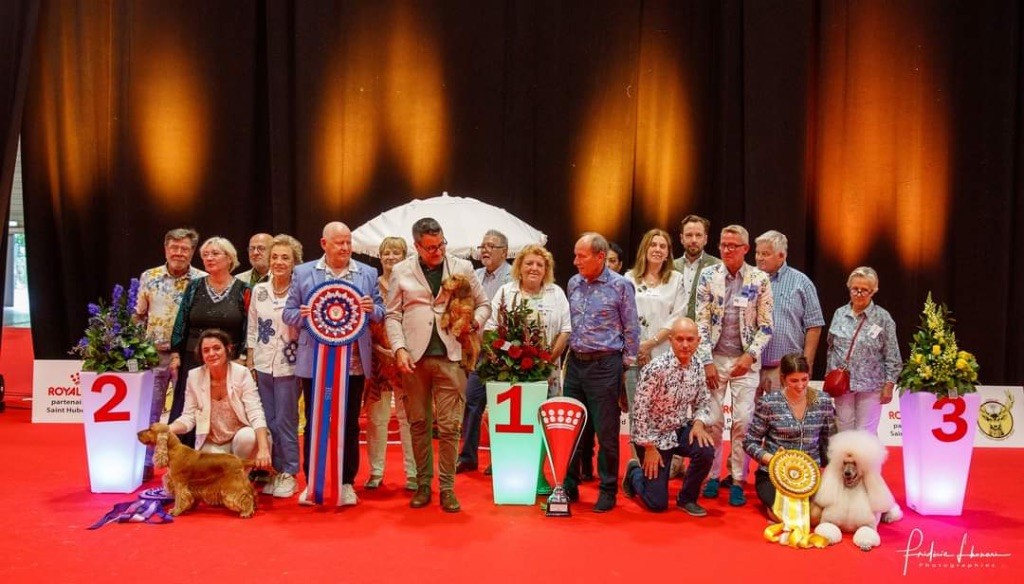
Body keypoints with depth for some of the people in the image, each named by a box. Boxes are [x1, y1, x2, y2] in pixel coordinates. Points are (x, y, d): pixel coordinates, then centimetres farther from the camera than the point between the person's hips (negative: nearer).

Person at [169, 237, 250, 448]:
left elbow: (249, 328, -1)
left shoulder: (243, 290, 0)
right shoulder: (194, 287, 8)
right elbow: (181, 323, 9)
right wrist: (176, 354, 3)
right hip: (193, 361, 2)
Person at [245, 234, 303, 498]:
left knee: (285, 422, 1)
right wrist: (249, 364, 8)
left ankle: (289, 473, 13)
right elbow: (252, 330, 10)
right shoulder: (259, 290, 6)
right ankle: (273, 471, 22)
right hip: (262, 365, 4)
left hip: (288, 366, -4)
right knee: (268, 422, 10)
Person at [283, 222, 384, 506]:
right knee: (313, 423, 7)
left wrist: (372, 309, -15)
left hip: (353, 362, 1)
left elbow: (380, 312, 7)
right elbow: (288, 312, 6)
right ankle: (311, 482, 19)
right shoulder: (303, 272, 5)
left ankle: (346, 482, 19)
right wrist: (302, 315, -16)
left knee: (349, 424, 7)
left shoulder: (368, 274, 7)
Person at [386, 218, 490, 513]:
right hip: (414, 357, 1)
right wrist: (399, 348, -8)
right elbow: (393, 315, 5)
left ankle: (447, 487, 8)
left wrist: (475, 321, -8)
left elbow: (483, 304, 13)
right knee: (419, 423, 8)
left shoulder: (463, 267, 7)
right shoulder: (401, 271, 6)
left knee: (449, 426, -2)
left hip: (450, 356, 0)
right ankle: (423, 483, 19)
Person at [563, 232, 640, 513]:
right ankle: (569, 486, 22)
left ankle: (608, 491, 15)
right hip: (575, 362, 5)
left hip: (604, 365, -5)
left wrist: (627, 366, -3)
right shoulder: (574, 283, 8)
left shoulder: (620, 286, -7)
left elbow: (631, 329, -2)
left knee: (606, 432, 2)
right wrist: (567, 355, 15)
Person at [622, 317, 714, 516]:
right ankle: (634, 472, 30)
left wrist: (699, 422, -13)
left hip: (680, 429, 5)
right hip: (653, 435, -5)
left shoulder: (697, 368, -5)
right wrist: (649, 447, -18)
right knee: (657, 503, -4)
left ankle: (687, 498, 1)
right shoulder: (656, 368, -24)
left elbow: (703, 402, 8)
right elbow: (640, 410, -21)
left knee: (706, 451, -27)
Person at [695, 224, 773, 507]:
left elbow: (766, 326, 1)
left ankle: (738, 481, 10)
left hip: (745, 360, 0)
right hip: (714, 358, 1)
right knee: (712, 420, 3)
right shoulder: (708, 276, 1)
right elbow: (701, 322, 0)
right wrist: (707, 362, -5)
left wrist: (750, 356, -10)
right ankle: (712, 476, 16)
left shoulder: (760, 279, 0)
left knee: (743, 421, -1)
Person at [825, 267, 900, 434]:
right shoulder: (840, 314, 6)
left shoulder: (882, 317, -4)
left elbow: (892, 357, -2)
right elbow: (831, 349, 15)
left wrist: (889, 385, -5)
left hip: (870, 386, -3)